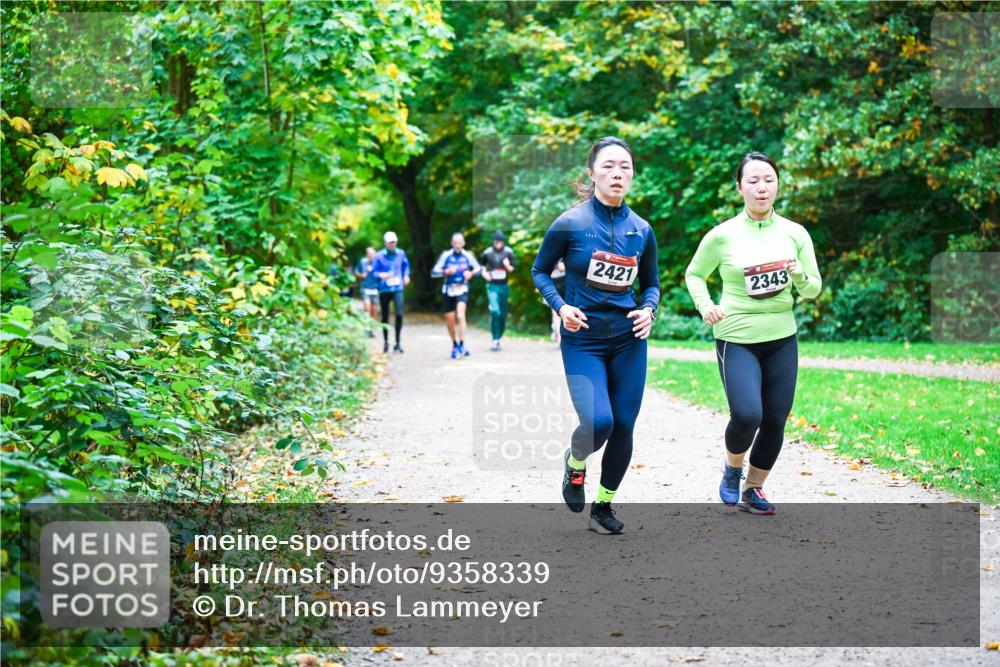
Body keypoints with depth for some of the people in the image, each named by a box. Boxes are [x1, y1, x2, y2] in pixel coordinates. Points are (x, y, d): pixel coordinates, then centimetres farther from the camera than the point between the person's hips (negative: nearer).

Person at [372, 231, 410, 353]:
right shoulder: (379, 256, -4)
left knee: (399, 314, -14)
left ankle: (397, 342, -5)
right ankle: (385, 341, 26)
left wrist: (406, 275, 8)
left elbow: (406, 265, 23)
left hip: (398, 288, 1)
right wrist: (380, 275, -21)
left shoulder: (401, 254, 4)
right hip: (384, 289, -1)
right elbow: (373, 271, -1)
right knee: (385, 316, 8)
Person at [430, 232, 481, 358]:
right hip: (449, 290, 2)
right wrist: (446, 271, -23)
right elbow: (433, 272, -5)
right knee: (449, 320, 9)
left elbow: (478, 268, 13)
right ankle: (455, 345, 30)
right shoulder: (446, 255, -5)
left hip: (462, 290, -1)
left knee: (460, 315, -22)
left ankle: (461, 345, -21)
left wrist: (471, 273, -10)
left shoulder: (468, 256, -3)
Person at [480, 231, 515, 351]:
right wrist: (484, 273, -1)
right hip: (492, 286, -2)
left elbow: (512, 269, 4)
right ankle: (495, 339, -17)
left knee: (503, 314, 8)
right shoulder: (487, 253, 0)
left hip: (504, 286, 2)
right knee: (495, 311, -18)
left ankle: (499, 337, 23)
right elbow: (483, 265, 18)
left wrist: (508, 266, -17)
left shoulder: (508, 252, 0)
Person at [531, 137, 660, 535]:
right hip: (582, 341, -4)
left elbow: (651, 283, 16)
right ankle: (575, 462, 17)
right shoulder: (570, 224, -8)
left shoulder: (642, 230, 3)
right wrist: (560, 306, -11)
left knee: (624, 426, 4)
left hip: (628, 341, 4)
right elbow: (540, 271, 4)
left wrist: (648, 310, -4)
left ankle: (603, 506, 24)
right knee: (598, 422, -19)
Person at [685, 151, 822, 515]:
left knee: (775, 421, 5)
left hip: (782, 340, 3)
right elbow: (694, 274, 9)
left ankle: (754, 489, 27)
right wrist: (704, 306, -9)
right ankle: (732, 467, 13)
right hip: (736, 339, -3)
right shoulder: (722, 235, -5)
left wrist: (799, 275, -15)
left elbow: (813, 291, 7)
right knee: (747, 415, -19)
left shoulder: (795, 233, 2)